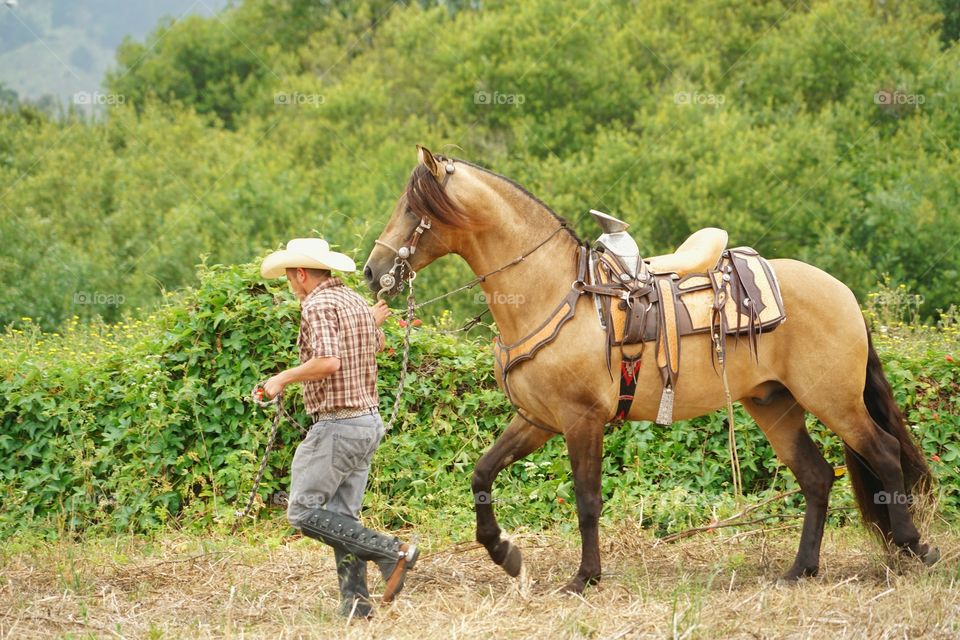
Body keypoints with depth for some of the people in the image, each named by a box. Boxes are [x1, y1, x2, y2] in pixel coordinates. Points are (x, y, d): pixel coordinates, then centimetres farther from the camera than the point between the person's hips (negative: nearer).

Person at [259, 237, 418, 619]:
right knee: (342, 518, 12)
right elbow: (377, 345, 32)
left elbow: (327, 362, -28)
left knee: (304, 512, -6)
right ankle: (355, 603, 7)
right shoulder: (356, 302, 13)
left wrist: (283, 379, -15)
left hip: (337, 425, -9)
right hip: (368, 420, 9)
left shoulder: (318, 305, -15)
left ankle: (392, 553, -11)